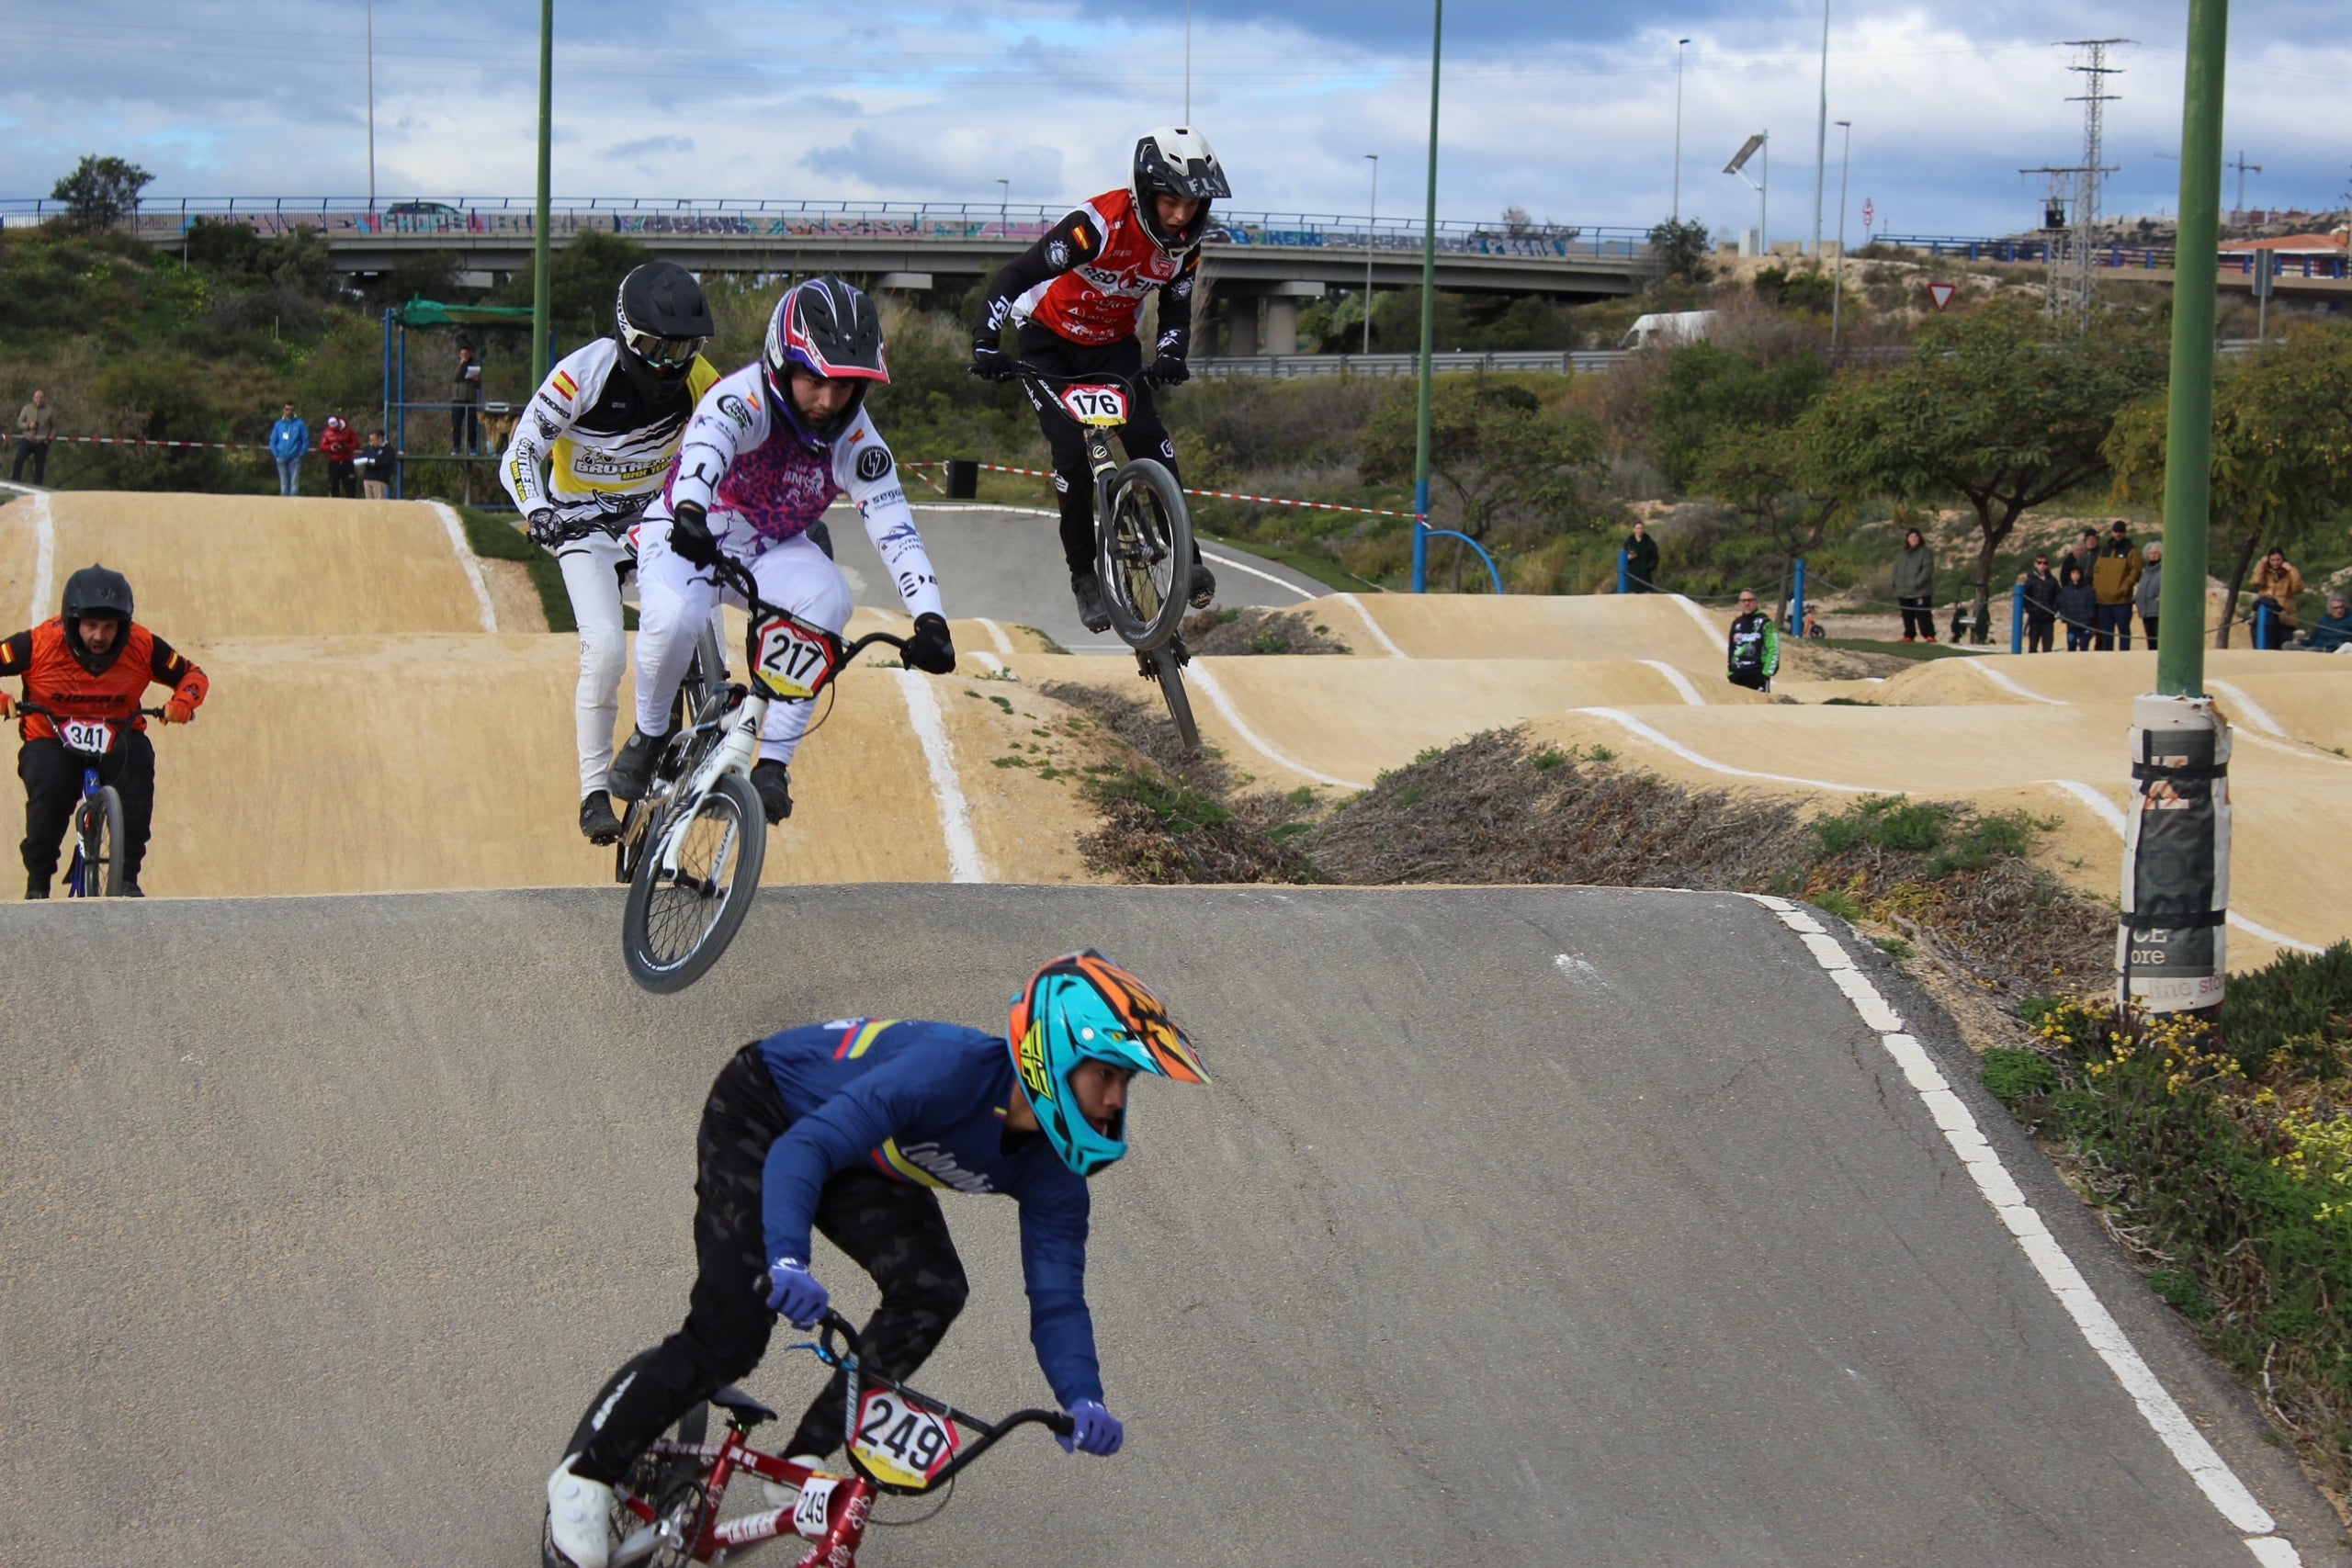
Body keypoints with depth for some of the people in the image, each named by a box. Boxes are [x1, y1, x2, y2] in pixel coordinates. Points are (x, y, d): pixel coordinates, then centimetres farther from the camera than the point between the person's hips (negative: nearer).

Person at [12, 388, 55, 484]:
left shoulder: (50, 411, 4)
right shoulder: (27, 408, 7)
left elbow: (54, 427, 8)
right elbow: (19, 423, 8)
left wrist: (51, 437, -8)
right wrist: (28, 426, -13)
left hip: (42, 443, 0)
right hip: (27, 440, 0)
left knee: (40, 468, 2)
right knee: (18, 461, -16)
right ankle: (13, 484, -12)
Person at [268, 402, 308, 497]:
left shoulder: (299, 424, 1)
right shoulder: (278, 424, 9)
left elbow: (306, 440, 1)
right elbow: (272, 441, 11)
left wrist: (301, 454, -8)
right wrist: (276, 454, 0)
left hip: (295, 458, -3)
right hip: (282, 459, 3)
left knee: (294, 482, -8)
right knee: (284, 482, 8)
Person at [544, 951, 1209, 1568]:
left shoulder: (1052, 1168, -17)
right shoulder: (955, 1066, -40)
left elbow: (1056, 1295, -16)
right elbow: (801, 1150, -44)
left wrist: (1083, 1400, -35)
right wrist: (787, 1259, -60)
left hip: (859, 1159, 7)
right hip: (760, 1114, -7)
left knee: (932, 1289, -16)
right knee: (730, 1331, -17)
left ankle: (801, 1462, -2)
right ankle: (588, 1476, 2)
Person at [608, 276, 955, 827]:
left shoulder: (855, 441, -16)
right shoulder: (744, 397, -28)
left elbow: (894, 528, -22)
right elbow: (707, 443, -50)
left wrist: (929, 618, -35)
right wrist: (690, 511, -71)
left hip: (771, 552, 3)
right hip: (687, 535, -3)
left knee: (828, 598, -29)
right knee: (675, 616, -35)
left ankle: (774, 761, -20)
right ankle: (649, 736, -4)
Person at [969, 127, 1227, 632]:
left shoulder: (1184, 245, -15)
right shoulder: (1097, 226, -32)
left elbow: (1176, 312, -1)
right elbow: (1011, 279, -33)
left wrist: (1170, 357, -24)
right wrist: (986, 344, -45)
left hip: (1114, 345, 4)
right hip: (1050, 343, -4)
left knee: (1150, 440, -17)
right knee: (1072, 453, -17)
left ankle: (1185, 557, -10)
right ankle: (1084, 575, -3)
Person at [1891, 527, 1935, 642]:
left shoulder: (1925, 553, -2)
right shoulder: (1900, 554, 19)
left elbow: (1927, 569, -11)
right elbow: (1896, 571, 21)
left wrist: (1917, 582, -20)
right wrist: (1896, 585, 7)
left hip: (1921, 592, -6)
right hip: (1904, 592, 6)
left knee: (1923, 615, -12)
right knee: (1907, 617, 8)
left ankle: (1929, 636, -12)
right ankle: (1909, 636, 15)